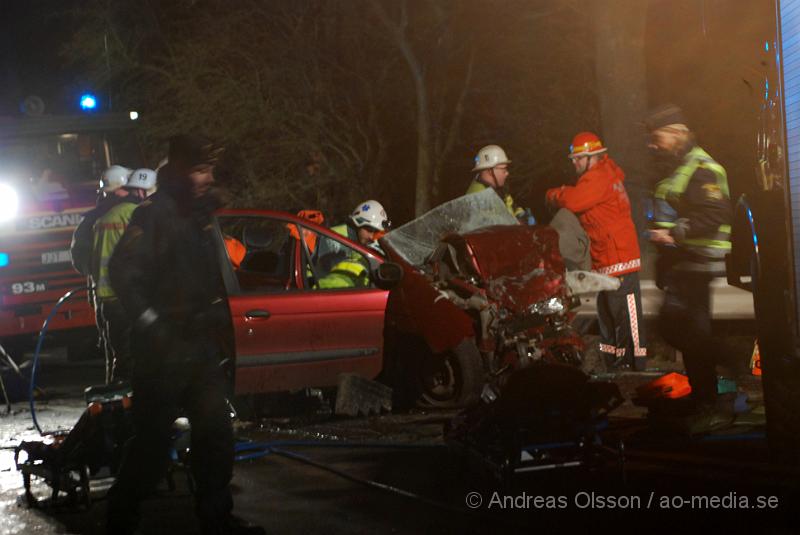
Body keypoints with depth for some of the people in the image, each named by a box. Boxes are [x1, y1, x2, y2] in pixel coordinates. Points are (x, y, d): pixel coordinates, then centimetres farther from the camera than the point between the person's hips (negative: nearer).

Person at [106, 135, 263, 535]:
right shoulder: (154, 215, -12)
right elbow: (123, 272, -20)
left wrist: (220, 321, 15)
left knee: (215, 433, 12)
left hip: (201, 344, 8)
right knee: (153, 441, -5)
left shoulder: (201, 213, 13)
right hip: (164, 347, -8)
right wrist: (150, 323, -24)